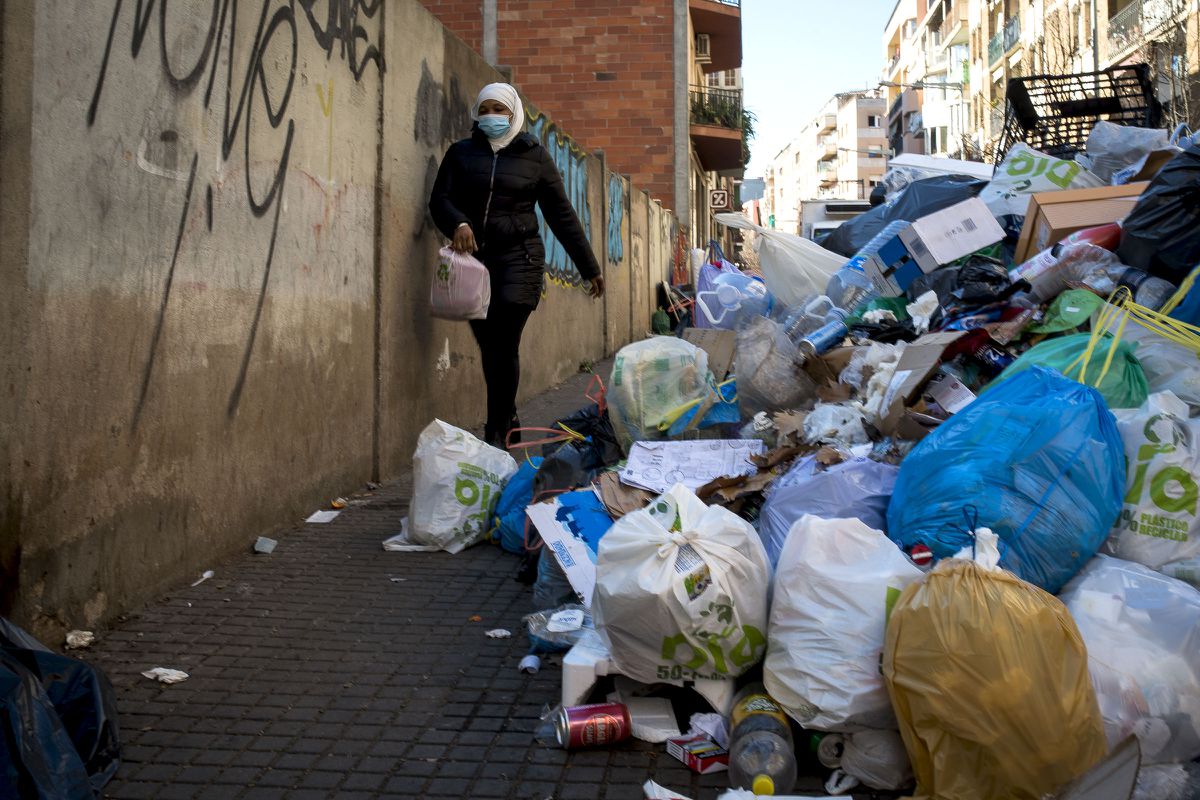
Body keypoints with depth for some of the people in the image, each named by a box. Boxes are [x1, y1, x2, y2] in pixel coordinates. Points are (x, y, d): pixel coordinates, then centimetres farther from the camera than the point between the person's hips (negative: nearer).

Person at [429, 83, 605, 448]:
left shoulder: (534, 156, 6)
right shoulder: (461, 153, 11)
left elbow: (562, 215, 7)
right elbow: (440, 198, 3)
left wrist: (590, 268, 6)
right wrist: (457, 223, -21)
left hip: (518, 258, -2)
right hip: (474, 259, 3)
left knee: (504, 346, -10)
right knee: (488, 347, 6)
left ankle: (497, 431, -3)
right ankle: (508, 420, 25)